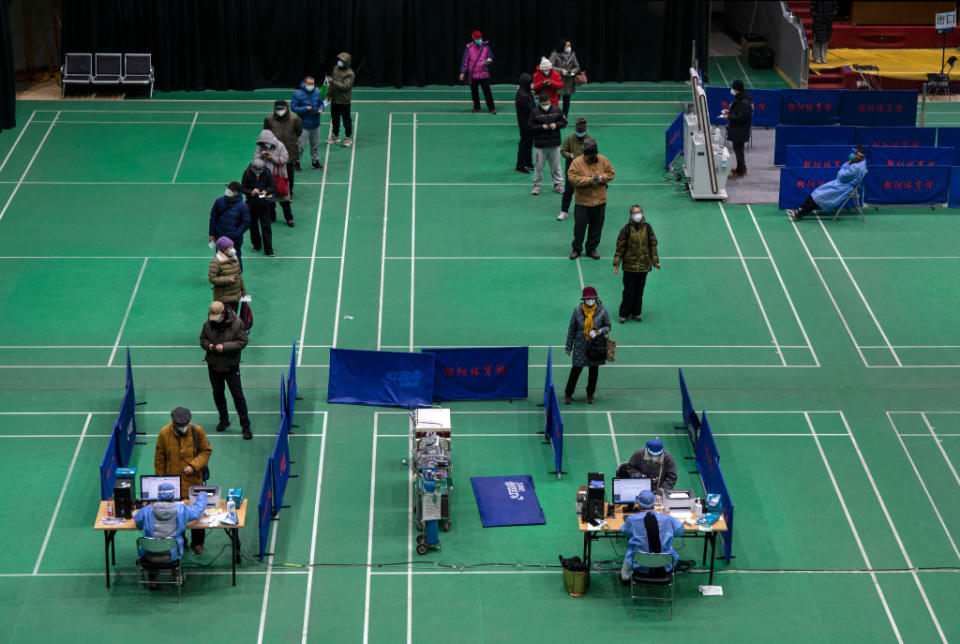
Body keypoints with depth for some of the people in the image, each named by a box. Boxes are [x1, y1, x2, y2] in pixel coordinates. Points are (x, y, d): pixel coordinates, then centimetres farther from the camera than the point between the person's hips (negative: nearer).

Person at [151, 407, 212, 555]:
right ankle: (178, 542, 23)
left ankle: (197, 543, 24)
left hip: (193, 480, 1)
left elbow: (206, 451, 2)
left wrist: (193, 466, -13)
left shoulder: (197, 431, -9)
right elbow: (159, 459, 0)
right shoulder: (164, 433, -9)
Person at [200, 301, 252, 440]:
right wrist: (208, 345, -15)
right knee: (217, 393, 17)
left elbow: (242, 342, -13)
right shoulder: (208, 324, -5)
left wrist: (225, 347, -24)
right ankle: (224, 420, 37)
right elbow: (203, 339, 8)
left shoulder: (236, 324, -15)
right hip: (213, 365, 4)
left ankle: (245, 426, 6)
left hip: (231, 366, -4)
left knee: (237, 395, -2)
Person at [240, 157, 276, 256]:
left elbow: (273, 187, -1)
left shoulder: (267, 173, -10)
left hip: (264, 203, -1)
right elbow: (242, 188, -4)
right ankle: (256, 245, 30)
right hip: (251, 203, 1)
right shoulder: (247, 173, -10)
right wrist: (251, 192, -23)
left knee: (266, 226, -2)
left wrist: (266, 191, -21)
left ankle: (268, 249, 4)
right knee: (253, 225, 11)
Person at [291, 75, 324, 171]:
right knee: (300, 145, -3)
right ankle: (296, 162, 9)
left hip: (315, 124, 5)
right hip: (303, 125, -5)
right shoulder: (298, 94, -13)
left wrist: (321, 109, -7)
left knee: (315, 145, 17)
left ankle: (315, 161, 31)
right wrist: (305, 109, -23)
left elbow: (321, 103, 16)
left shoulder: (317, 93, 2)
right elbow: (293, 107, -12)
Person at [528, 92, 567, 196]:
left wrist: (556, 125, -12)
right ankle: (536, 185, 18)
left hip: (554, 144, 2)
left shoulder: (556, 110, 0)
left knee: (556, 165, 11)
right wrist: (541, 127, -17)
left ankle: (558, 184, 23)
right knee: (538, 166, 5)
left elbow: (564, 122, 7)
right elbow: (530, 126, -6)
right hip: (540, 145, -2)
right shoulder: (535, 112, -6)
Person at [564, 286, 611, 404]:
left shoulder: (602, 311, -8)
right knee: (576, 369, -1)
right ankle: (568, 394, 13)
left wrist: (600, 331, -20)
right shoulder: (578, 310, -8)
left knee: (593, 370, 12)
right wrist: (569, 347, 3)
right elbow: (572, 329, 0)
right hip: (580, 346, -1)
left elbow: (608, 327, 4)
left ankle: (590, 394, 29)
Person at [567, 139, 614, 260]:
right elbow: (572, 178, -17)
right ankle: (576, 249, 18)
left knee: (597, 226, 10)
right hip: (582, 201, -3)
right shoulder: (577, 162, -10)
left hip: (600, 201, 3)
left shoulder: (603, 160, 0)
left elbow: (611, 173, 7)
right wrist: (589, 180, -25)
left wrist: (602, 178, -15)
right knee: (580, 226, 2)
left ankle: (592, 248, 24)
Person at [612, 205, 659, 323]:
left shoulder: (647, 228, 0)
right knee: (629, 291, -2)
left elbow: (653, 244, 8)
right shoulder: (627, 229, -8)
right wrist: (616, 263, -7)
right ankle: (624, 314, 10)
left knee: (639, 291, 10)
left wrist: (655, 261, 8)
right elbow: (620, 247, -5)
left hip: (643, 265, 3)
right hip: (629, 265, -3)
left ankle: (635, 313, 23)